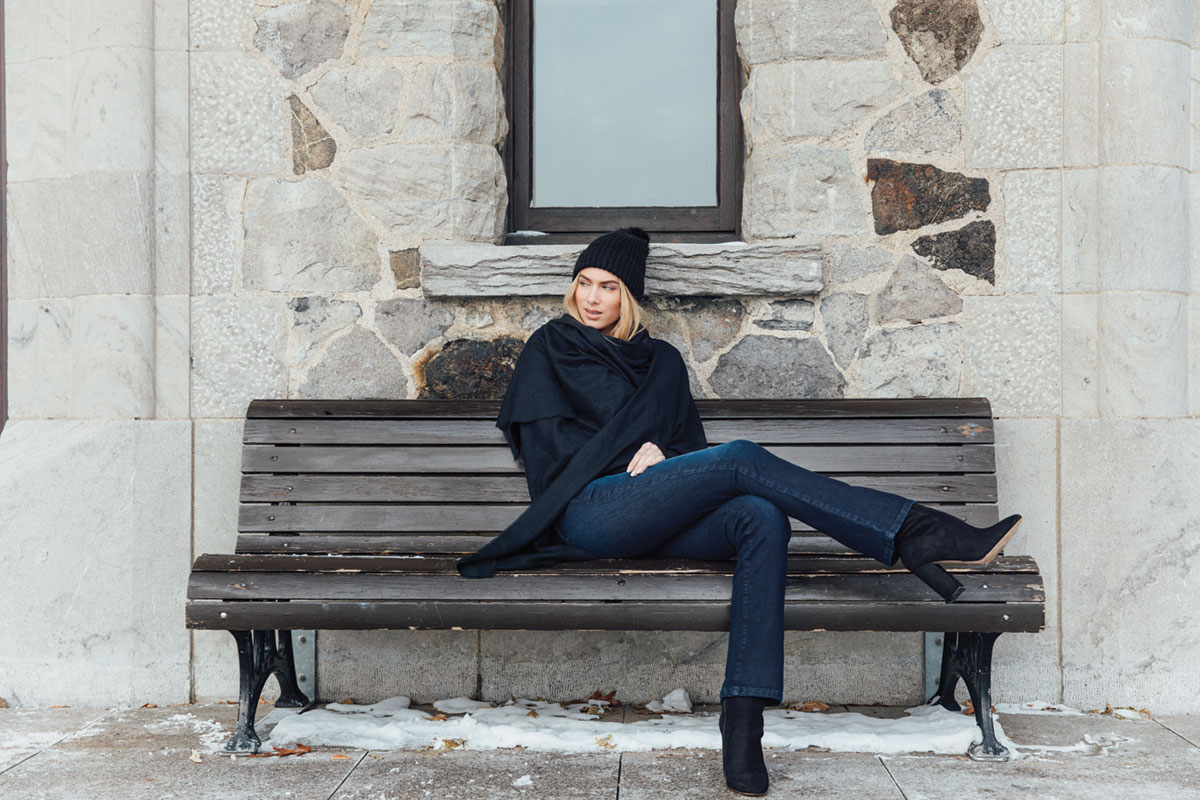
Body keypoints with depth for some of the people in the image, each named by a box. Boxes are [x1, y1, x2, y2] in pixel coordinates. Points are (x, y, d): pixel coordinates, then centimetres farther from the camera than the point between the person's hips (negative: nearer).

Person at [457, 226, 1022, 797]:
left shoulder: (661, 361, 26)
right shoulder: (550, 348, 17)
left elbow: (688, 445, 19)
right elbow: (549, 436, 5)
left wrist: (657, 462, -4)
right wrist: (634, 456, -4)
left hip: (654, 523, 4)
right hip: (589, 510, -4)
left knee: (762, 519, -30)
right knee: (742, 457, -27)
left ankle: (743, 723, -41)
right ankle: (915, 537, -35)